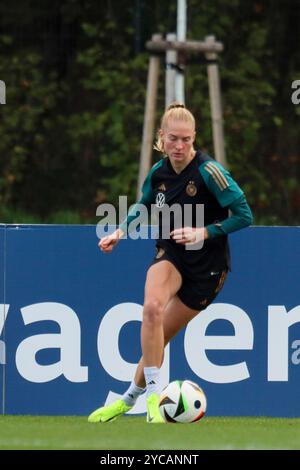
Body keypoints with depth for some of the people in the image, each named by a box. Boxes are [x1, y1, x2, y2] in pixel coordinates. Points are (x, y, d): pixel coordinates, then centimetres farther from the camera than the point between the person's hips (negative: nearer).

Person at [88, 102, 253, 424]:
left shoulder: (208, 172, -19)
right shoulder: (158, 173, -3)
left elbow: (244, 216, -16)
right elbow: (144, 205, 19)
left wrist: (203, 233, -24)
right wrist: (121, 231, 4)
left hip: (207, 265, -3)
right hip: (170, 254, 3)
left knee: (162, 334, 0)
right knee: (152, 307, -27)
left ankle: (131, 398, 22)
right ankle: (153, 393, -21)